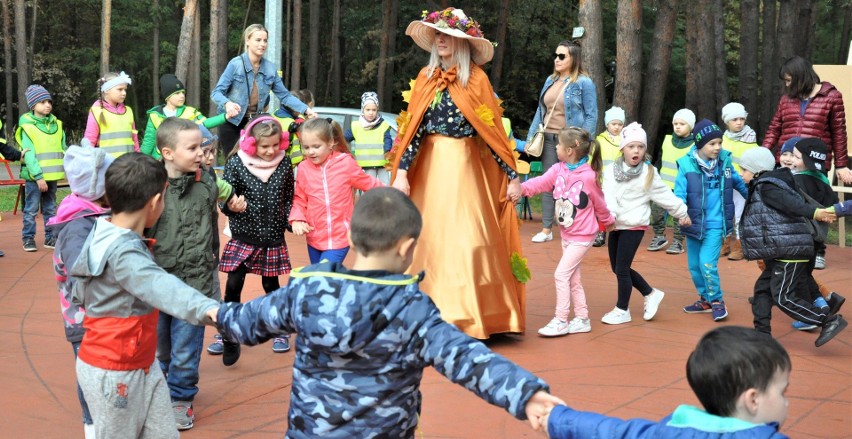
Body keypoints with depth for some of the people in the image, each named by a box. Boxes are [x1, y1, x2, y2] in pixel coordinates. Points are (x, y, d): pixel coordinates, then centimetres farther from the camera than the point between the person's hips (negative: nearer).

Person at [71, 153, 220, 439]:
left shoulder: (107, 235, 3)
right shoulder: (122, 252, -28)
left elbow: (79, 294, 15)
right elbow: (158, 284, -50)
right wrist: (206, 308, -66)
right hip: (112, 373, -9)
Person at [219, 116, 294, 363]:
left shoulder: (284, 164, -3)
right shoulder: (236, 163, -10)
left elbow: (289, 198, 7)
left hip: (273, 237, 1)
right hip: (243, 236, -1)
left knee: (271, 285, 14)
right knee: (233, 286, -2)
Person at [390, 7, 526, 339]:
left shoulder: (476, 78, -2)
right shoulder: (426, 77, 7)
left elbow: (492, 129, -2)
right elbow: (413, 128, 3)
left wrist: (512, 176, -6)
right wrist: (402, 172, -7)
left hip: (464, 167, -3)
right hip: (430, 167, 3)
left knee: (465, 240, -6)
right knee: (430, 238, 3)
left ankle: (466, 319, 1)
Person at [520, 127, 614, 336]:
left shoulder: (589, 176, -19)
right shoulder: (558, 170, -2)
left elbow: (599, 204, -5)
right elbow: (540, 183, -15)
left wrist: (608, 221, 9)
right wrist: (520, 187, -33)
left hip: (582, 236, -7)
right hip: (566, 234, 7)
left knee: (561, 274, -10)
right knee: (573, 278, 14)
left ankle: (560, 321, -2)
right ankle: (582, 319, 25)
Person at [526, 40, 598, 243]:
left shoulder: (584, 83, -5)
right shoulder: (550, 80, 12)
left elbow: (591, 116, -6)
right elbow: (541, 110, 16)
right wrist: (531, 137, 11)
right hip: (548, 137, 6)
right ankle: (546, 229, 12)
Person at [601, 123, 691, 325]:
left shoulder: (648, 173, -5)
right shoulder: (611, 170, 0)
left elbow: (666, 196, 3)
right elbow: (607, 194, -13)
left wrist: (682, 213, 9)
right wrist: (610, 213, -30)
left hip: (634, 227, -5)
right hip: (616, 225, 5)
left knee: (622, 268, -4)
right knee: (617, 268, 12)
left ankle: (622, 310, 13)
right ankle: (650, 294, 30)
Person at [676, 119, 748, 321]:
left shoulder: (725, 162, -3)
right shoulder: (687, 165, -12)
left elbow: (738, 182, 15)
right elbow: (679, 193, -17)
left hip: (716, 225, -1)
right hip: (694, 224, 1)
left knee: (707, 263, -12)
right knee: (694, 265, 12)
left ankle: (717, 301, 6)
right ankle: (705, 299, 32)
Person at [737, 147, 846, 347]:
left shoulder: (766, 187, -12)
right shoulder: (765, 186, 18)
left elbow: (792, 204, -26)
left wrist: (814, 212, -38)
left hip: (790, 251, -11)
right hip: (781, 254, 11)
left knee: (783, 297, -10)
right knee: (762, 289, 14)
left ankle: (830, 320, -6)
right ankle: (762, 332, 19)